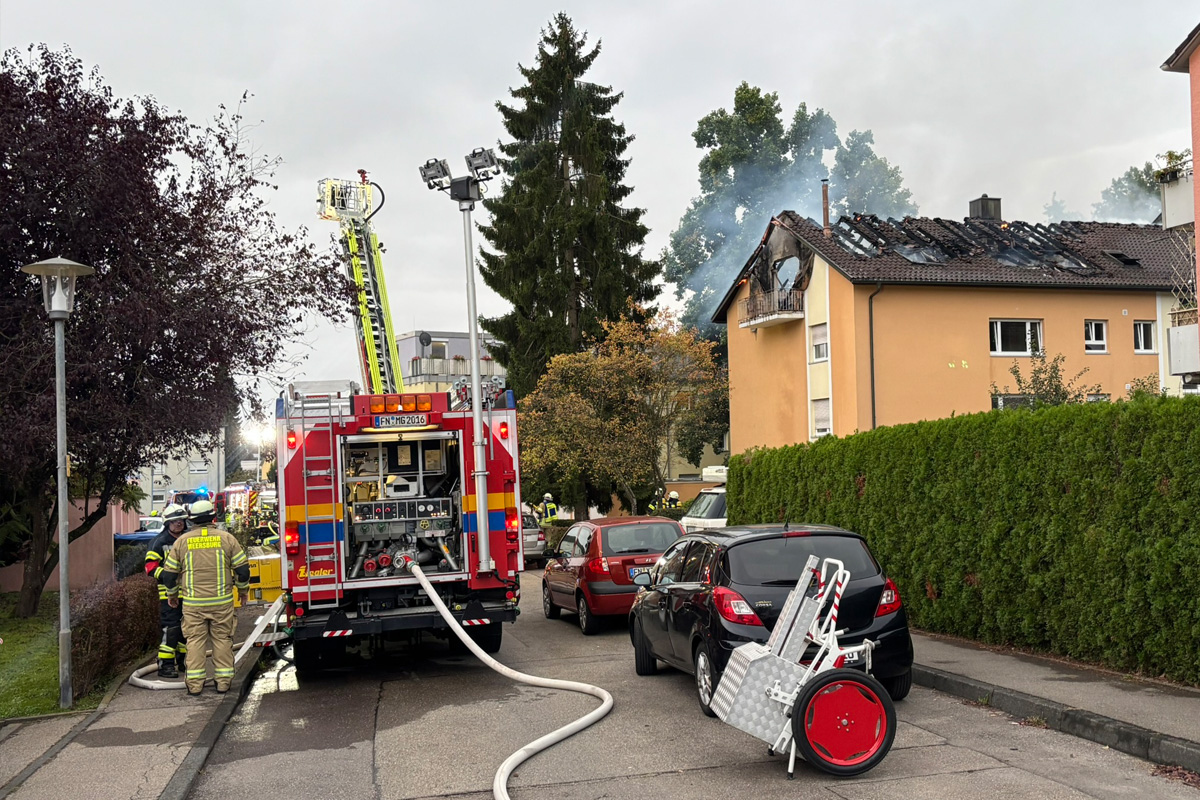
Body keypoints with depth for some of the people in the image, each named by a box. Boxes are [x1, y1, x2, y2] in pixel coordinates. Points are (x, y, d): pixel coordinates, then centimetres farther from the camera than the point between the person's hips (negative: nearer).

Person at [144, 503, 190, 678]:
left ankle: (182, 660, 25)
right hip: (168, 591, -6)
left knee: (187, 627, 12)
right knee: (170, 628, -12)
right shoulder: (159, 542, -6)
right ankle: (165, 664, -8)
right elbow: (150, 567, -11)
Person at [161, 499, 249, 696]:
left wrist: (172, 594, 24)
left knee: (195, 640, 6)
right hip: (222, 601, 0)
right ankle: (223, 681, 8)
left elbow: (169, 573, 8)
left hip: (193, 602, 1)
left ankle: (194, 683, 6)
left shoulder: (182, 541, 2)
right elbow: (242, 567, 1)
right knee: (222, 639, 6)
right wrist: (243, 588, 17)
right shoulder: (226, 538, -1)